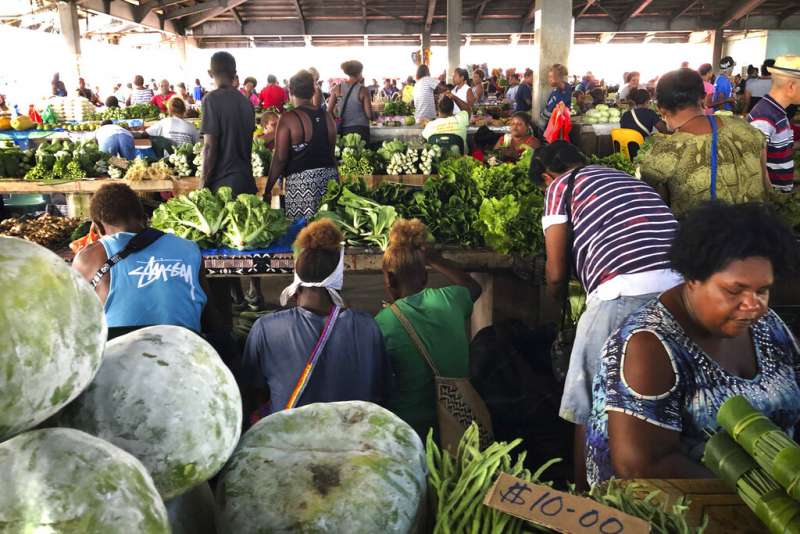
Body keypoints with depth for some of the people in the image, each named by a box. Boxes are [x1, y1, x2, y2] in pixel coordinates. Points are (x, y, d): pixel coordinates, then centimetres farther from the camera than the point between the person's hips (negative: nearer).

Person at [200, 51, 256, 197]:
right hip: (246, 179, 6)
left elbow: (209, 147, -14)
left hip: (223, 182, -6)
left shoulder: (212, 99, -11)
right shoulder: (246, 101, 8)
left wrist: (203, 184, -8)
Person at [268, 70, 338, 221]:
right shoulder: (327, 116, 8)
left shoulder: (288, 118, -6)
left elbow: (280, 158, -8)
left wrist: (268, 189, -2)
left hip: (301, 179, -5)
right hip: (330, 176, 5)